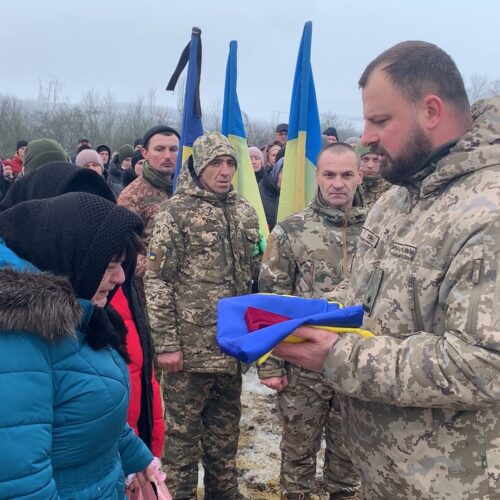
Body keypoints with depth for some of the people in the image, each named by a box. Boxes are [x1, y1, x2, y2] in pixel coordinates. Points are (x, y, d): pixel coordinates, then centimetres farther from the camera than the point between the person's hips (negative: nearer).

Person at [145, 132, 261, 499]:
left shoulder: (245, 212, 9)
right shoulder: (175, 212, -8)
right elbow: (157, 282, -10)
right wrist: (166, 343, -14)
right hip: (189, 347, -5)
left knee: (225, 434, 18)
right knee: (183, 433, 8)